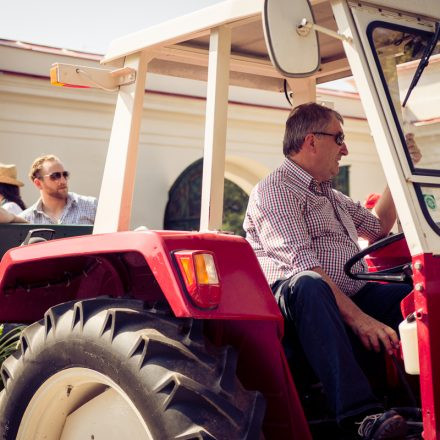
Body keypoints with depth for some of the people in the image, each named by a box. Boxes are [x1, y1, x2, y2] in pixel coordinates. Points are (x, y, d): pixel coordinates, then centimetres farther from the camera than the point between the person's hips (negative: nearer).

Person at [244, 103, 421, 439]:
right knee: (308, 284, -40)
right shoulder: (274, 190, -4)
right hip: (298, 301, -8)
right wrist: (358, 317, -27)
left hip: (354, 298, 8)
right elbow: (303, 265, -19)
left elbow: (378, 227, 40)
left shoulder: (329, 194, 27)